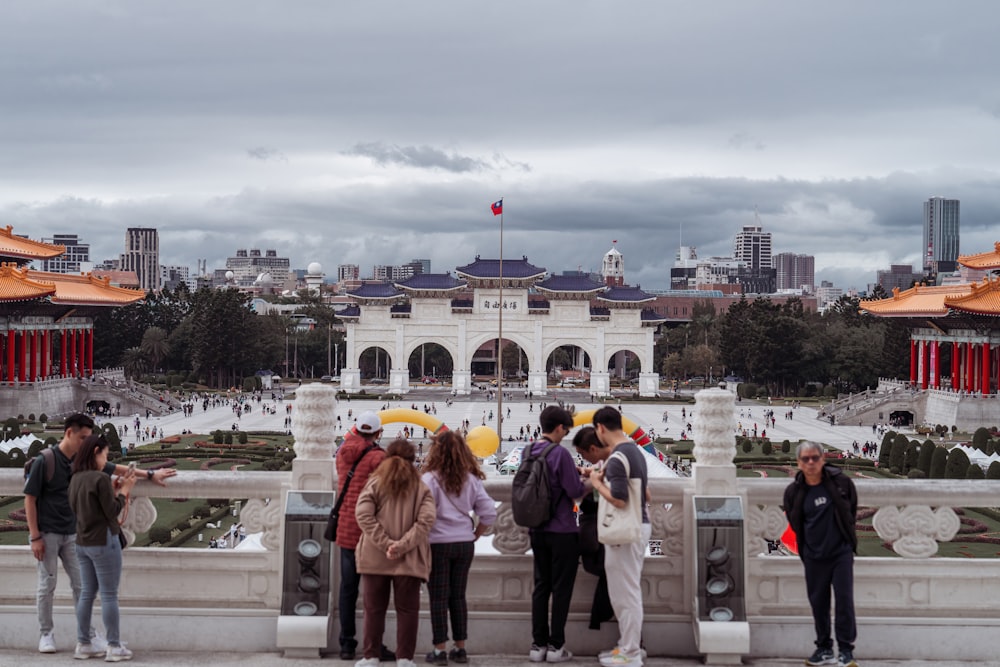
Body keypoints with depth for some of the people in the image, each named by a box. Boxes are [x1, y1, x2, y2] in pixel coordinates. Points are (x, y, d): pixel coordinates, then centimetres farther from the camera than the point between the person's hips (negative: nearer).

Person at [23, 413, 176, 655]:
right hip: (47, 533, -5)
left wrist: (150, 475, 16)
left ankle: (88, 634, 9)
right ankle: (46, 633, 16)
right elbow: (29, 499, -11)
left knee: (80, 584, 4)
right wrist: (35, 537, -13)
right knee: (47, 586, 3)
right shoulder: (44, 462, -13)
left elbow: (117, 469, 14)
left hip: (72, 533, 5)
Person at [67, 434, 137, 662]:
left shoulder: (76, 479, 7)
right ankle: (114, 647, 5)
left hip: (82, 543, 8)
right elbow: (112, 512, -14)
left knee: (87, 593, 14)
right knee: (109, 595, 0)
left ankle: (83, 644, 18)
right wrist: (124, 490, -2)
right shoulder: (100, 479, -17)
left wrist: (114, 489, 11)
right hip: (103, 541, -8)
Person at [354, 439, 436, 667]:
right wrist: (403, 545, -14)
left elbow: (363, 514, -11)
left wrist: (385, 543, -13)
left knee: (374, 609, 9)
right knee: (407, 609, 7)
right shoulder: (421, 488, 3)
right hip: (409, 559, 0)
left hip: (375, 558, 0)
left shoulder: (375, 483, 2)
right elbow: (426, 520, -11)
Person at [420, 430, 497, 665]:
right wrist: (475, 535, 11)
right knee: (458, 596, 13)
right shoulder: (471, 479, 2)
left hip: (438, 544, -4)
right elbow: (489, 513, 0)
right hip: (464, 544, 4)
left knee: (438, 598, 4)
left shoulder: (430, 478, -11)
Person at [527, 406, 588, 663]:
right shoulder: (560, 453, -16)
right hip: (562, 531, -6)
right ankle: (556, 646, 6)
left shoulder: (528, 452, 6)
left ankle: (538, 644, 13)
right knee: (561, 588, 3)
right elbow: (575, 491, -15)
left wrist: (573, 473, 15)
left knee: (541, 586, 11)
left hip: (536, 530, 6)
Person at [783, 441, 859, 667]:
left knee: (844, 600, -6)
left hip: (841, 552, -2)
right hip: (813, 557, 2)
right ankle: (824, 649, 20)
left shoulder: (840, 481, -5)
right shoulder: (793, 492, -2)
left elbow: (852, 508, 13)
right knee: (818, 603, 7)